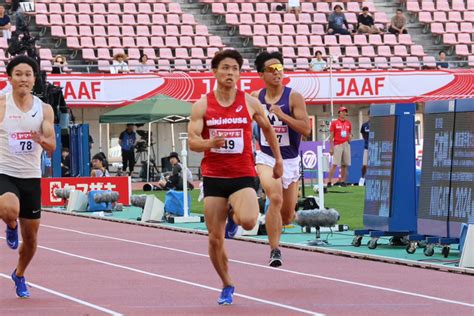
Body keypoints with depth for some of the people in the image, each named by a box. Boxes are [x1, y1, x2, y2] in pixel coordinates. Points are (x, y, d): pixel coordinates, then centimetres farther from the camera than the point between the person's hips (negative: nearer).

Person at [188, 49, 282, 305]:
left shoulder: (250, 103, 1)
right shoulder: (202, 106, -1)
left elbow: (267, 128, 18)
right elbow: (192, 142, -6)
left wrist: (278, 159, 23)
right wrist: (210, 143, -27)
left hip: (243, 176, -1)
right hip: (213, 177, 1)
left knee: (248, 222, -28)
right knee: (215, 239, 2)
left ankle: (234, 216, 11)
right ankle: (227, 286, 23)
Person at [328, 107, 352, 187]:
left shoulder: (348, 124, 13)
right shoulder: (334, 123, 1)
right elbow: (331, 136, -1)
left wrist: (350, 137, -1)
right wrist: (331, 148, -7)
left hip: (346, 145, 5)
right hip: (337, 145, -5)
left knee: (344, 165, 3)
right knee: (334, 164, -11)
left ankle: (342, 181, 9)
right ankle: (329, 181, -11)